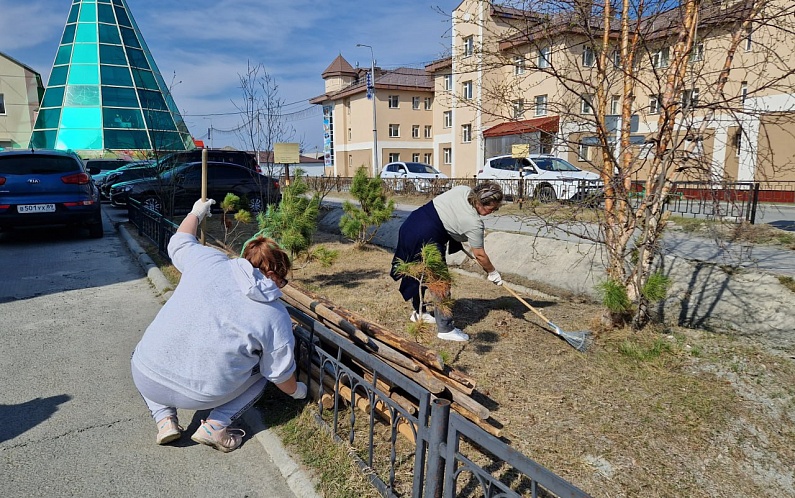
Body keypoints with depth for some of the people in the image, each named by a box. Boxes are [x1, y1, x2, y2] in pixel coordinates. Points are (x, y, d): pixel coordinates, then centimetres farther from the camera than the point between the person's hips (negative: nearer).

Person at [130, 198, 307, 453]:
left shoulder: (208, 260, -1)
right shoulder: (277, 317, -6)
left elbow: (178, 242, 20)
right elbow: (280, 375, 3)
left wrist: (196, 213, 38)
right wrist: (297, 391, 25)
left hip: (146, 380, 3)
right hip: (202, 396, -2)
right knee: (261, 369, 24)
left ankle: (165, 419, 17)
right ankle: (216, 425, 5)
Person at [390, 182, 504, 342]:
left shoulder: (463, 189, 3)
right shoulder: (474, 223, -15)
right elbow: (480, 255, -4)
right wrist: (493, 273, 10)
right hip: (425, 240, -10)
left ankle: (418, 312, 41)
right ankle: (445, 329, 6)